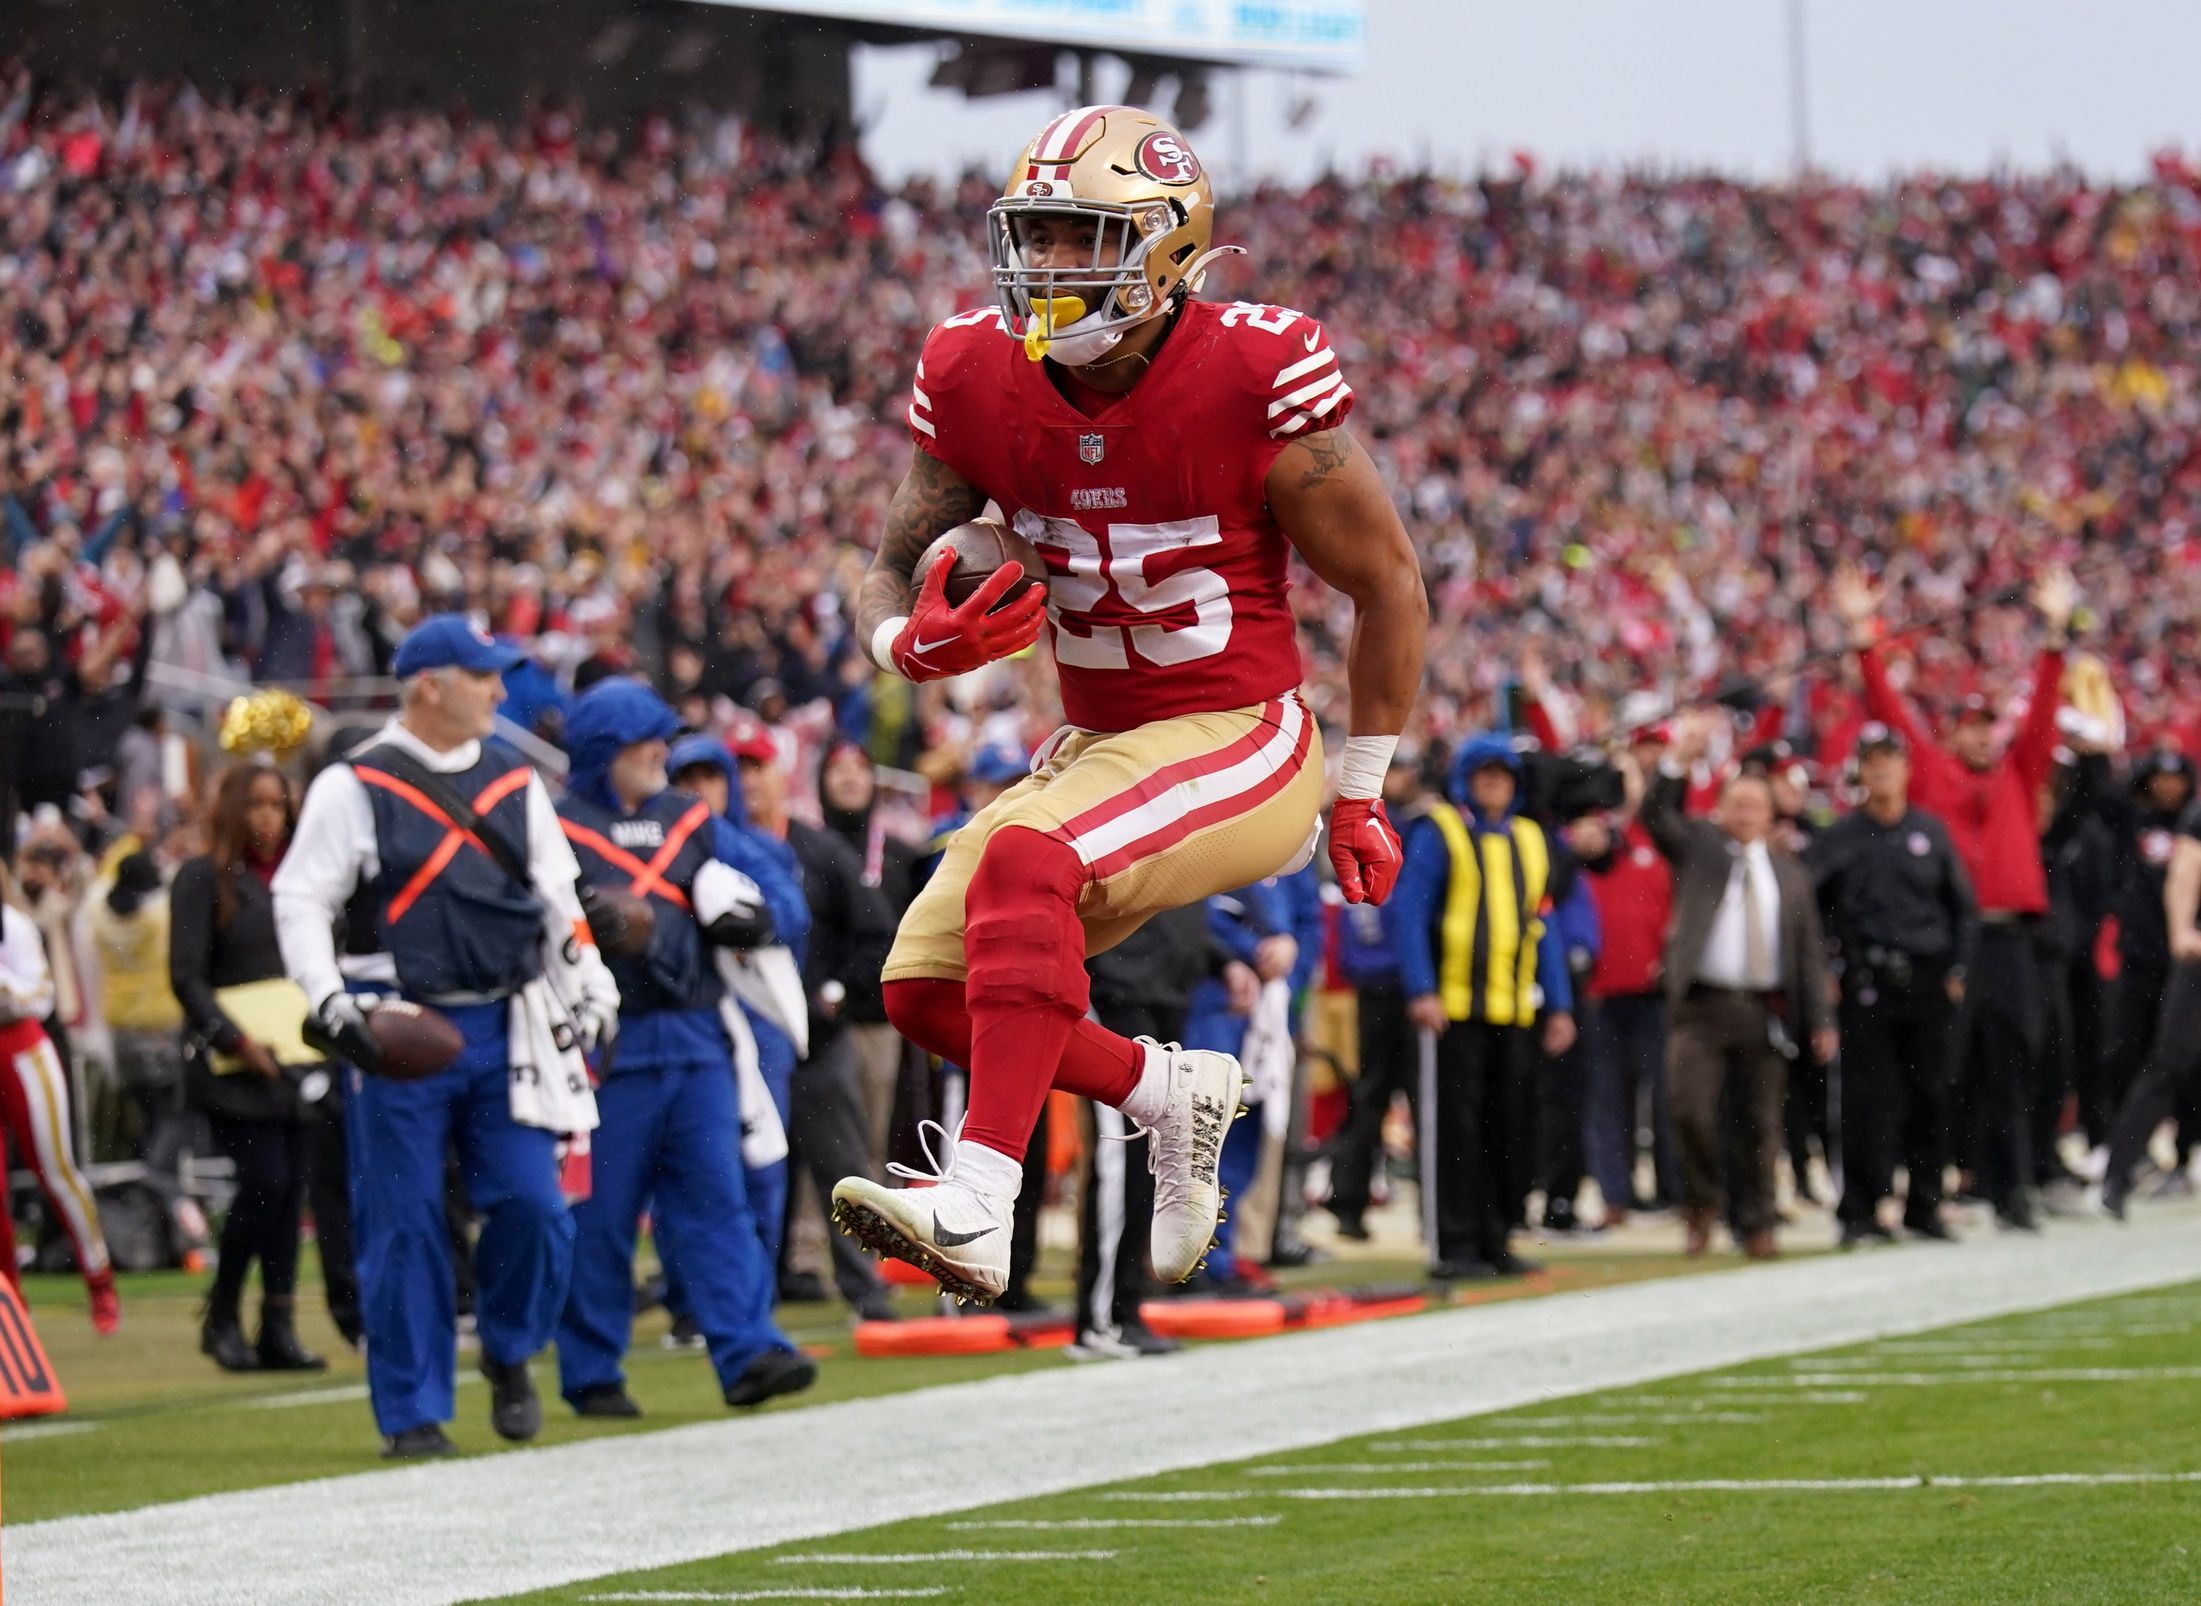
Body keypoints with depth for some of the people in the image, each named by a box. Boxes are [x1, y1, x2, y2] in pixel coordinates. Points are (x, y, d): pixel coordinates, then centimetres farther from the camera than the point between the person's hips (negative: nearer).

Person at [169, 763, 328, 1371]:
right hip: (234, 1069, -5)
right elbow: (186, 975, -6)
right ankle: (221, 1317, 3)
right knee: (264, 1180, -13)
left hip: (297, 1063, 5)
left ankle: (279, 1328, 5)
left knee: (290, 1189, 2)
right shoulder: (204, 878, 0)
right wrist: (234, 1040, -16)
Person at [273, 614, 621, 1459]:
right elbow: (301, 900, -4)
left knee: (533, 1202, -5)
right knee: (403, 1226, -1)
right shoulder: (355, 787, -2)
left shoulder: (514, 783, 12)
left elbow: (559, 897, 18)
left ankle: (508, 1352, 20)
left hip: (503, 1030, 4)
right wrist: (330, 1002, -17)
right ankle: (412, 1413, 8)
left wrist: (593, 995, 10)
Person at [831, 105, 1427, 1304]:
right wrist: (914, 641, -20)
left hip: (1241, 746, -7)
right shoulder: (977, 382, -5)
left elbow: (1389, 585, -6)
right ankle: (1171, 1093, 20)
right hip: (1099, 746, 7)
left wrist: (1363, 794, 0)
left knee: (1025, 864, -32)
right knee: (925, 985, -3)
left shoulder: (1252, 380, -18)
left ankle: (978, 1212, -40)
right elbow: (892, 569, 6)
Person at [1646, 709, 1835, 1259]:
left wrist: (1819, 1022, 4)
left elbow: (1810, 954, 12)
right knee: (1691, 1108, -14)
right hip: (1702, 1004, -2)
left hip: (1765, 1011, 2)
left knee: (1758, 1124, 4)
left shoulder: (1791, 875, 14)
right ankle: (1702, 1202, 7)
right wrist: (1680, 759, -19)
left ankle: (1755, 1225, 12)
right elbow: (1656, 815, -6)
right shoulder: (1697, 847, 11)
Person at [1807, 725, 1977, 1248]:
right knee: (1867, 1100, -5)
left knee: (1929, 1096, 4)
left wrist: (1957, 970, 5)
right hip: (1868, 984, -2)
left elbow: (1963, 905, 13)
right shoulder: (1839, 838, 2)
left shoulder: (1930, 832, 8)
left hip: (1928, 983, 2)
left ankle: (1925, 1206, 13)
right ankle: (1861, 1211, -2)